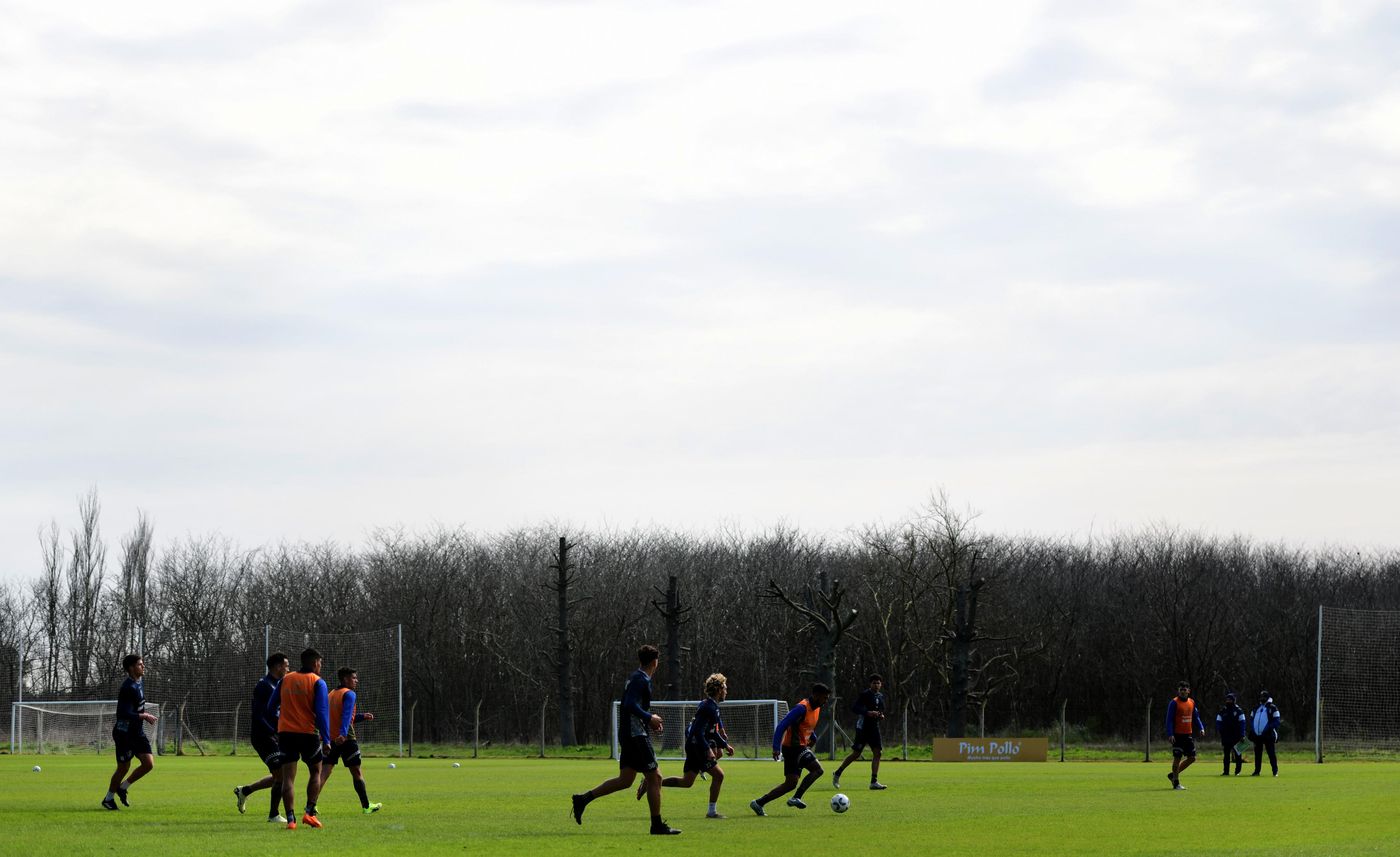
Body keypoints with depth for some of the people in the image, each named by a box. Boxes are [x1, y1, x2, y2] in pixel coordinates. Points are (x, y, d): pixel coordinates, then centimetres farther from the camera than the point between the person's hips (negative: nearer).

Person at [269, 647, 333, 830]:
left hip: (285, 733, 3)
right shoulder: (317, 683, -4)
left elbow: (271, 707, 13)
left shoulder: (285, 680, 9)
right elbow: (322, 712, -10)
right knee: (315, 772, 16)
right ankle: (310, 812, 3)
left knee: (288, 777, 1)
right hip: (308, 733, -3)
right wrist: (326, 740, -10)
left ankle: (290, 819, -9)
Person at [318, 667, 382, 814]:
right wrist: (343, 734, -34)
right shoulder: (349, 694, -7)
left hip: (330, 738, 7)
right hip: (345, 739, -7)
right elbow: (347, 716, -22)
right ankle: (366, 806, 16)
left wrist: (362, 716, 26)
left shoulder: (332, 694, 19)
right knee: (356, 773, 6)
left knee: (324, 772, -2)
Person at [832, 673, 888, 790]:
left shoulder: (881, 696, 13)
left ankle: (874, 782, -6)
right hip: (863, 727, -7)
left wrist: (881, 716, 5)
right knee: (856, 754, -4)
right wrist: (867, 713, -26)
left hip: (874, 727, 7)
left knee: (877, 752, -5)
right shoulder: (865, 694, -8)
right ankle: (837, 774, 13)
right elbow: (854, 708, -15)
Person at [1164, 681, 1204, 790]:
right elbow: (1169, 719, -12)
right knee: (1177, 758, -4)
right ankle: (1176, 783, 7)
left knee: (1192, 758, 7)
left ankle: (1173, 775, 23)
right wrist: (1170, 735, -20)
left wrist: (1201, 728, 2)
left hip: (1188, 735, 6)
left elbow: (1196, 717, 17)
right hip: (1178, 735, -6)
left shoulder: (1192, 702, 10)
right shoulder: (1174, 703, -9)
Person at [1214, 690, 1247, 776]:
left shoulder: (1238, 710, 0)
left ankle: (1237, 771, 6)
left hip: (1236, 736, -3)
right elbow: (1218, 722, 9)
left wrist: (1242, 735, -9)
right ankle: (1226, 771, 7)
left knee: (1237, 754, -1)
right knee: (1226, 754, 4)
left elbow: (1242, 723, -3)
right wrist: (1218, 732, -6)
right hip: (1226, 736, 3)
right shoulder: (1222, 710, 8)